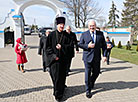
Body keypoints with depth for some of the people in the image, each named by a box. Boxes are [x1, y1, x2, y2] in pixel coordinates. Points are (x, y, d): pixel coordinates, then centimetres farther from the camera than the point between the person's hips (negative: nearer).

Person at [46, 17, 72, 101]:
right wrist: (53, 55, -12)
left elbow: (69, 45, 2)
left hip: (63, 59, 2)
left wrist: (62, 47, -15)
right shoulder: (52, 35, 0)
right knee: (55, 76, -2)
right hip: (54, 58, -2)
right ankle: (57, 91, 15)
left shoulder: (66, 35, 5)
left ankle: (59, 94, 24)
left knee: (62, 76, 8)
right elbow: (48, 47, -1)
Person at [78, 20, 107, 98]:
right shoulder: (84, 34, 0)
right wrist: (87, 46, -16)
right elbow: (80, 44, 0)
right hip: (87, 57, -2)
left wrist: (104, 55, -3)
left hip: (97, 57, 3)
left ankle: (92, 82, 45)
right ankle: (88, 90, 14)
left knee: (96, 72, 14)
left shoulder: (100, 34, 5)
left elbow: (104, 45, 6)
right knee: (87, 73, 0)